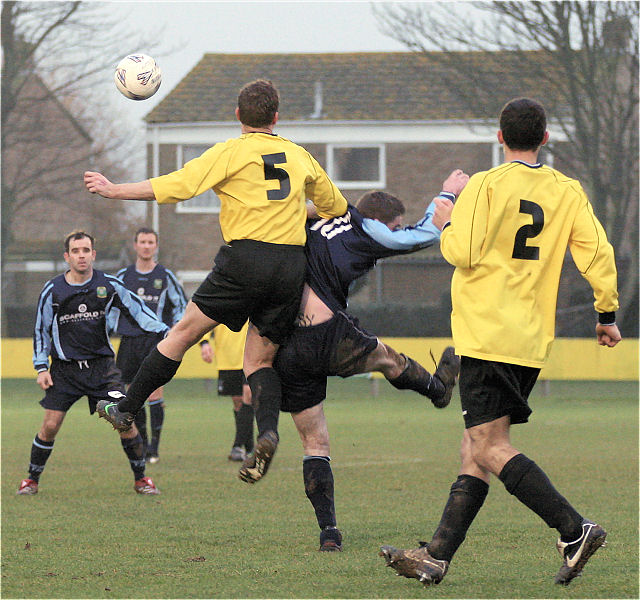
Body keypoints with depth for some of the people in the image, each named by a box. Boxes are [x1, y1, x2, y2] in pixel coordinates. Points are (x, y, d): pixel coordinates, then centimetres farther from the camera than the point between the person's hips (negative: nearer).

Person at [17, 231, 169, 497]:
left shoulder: (109, 285, 0)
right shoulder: (52, 291, -1)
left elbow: (137, 309, 8)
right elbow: (41, 330, 8)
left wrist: (163, 332, -2)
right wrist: (41, 367, 2)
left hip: (102, 365, 1)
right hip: (65, 369, 0)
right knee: (50, 426, -8)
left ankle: (140, 478, 7)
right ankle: (32, 480, 11)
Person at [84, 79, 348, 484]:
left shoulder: (231, 153, 0)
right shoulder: (300, 157, 14)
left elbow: (177, 186, -6)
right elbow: (336, 206, 27)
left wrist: (114, 190, 2)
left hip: (245, 257, -4)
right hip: (292, 265, 4)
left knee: (185, 332, 7)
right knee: (261, 359, 9)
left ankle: (127, 409, 13)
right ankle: (268, 431, -17)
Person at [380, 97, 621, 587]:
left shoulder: (485, 186, -7)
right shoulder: (568, 192, 8)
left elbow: (462, 253, -12)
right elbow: (598, 254, 3)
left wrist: (447, 223, 9)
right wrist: (607, 315, 12)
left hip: (488, 336, -7)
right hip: (533, 341, 7)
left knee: (490, 449, -9)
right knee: (476, 452, 9)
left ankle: (575, 530, -20)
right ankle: (437, 556, 9)